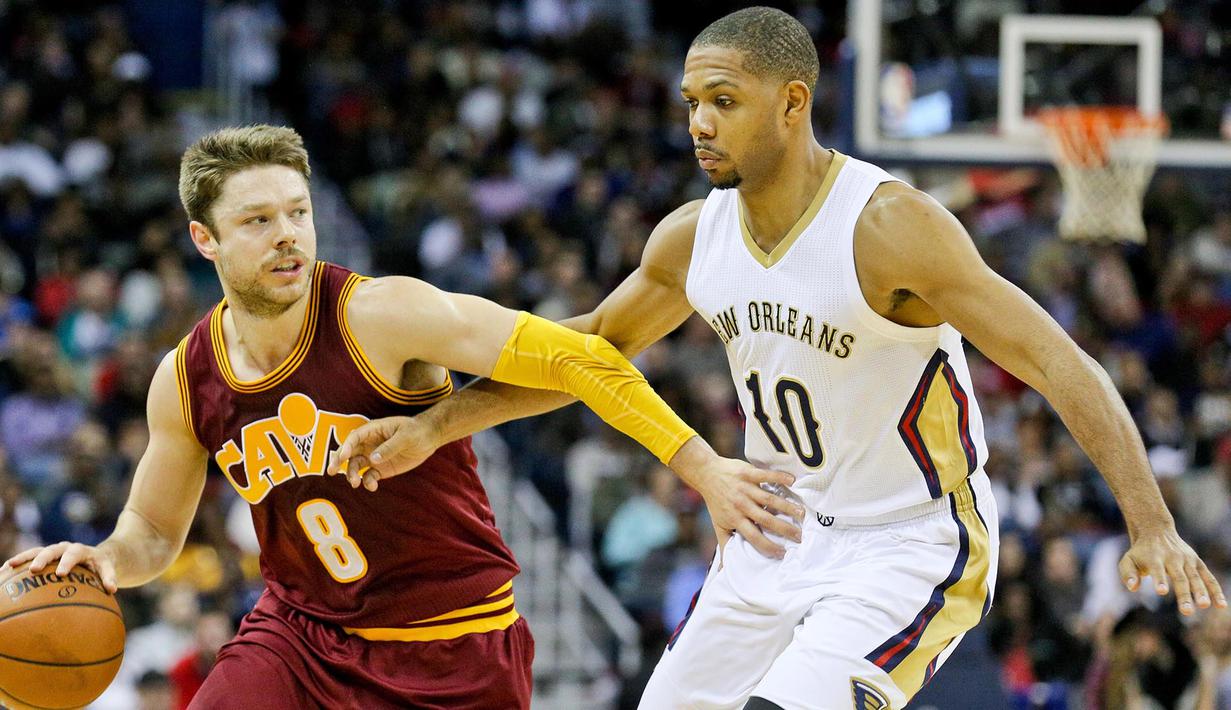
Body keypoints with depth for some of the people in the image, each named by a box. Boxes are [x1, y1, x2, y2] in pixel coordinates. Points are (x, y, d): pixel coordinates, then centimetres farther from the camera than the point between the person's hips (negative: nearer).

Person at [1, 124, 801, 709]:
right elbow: (154, 531, 13)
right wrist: (107, 559, -11)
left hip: (452, 640, -4)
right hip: (302, 628, 4)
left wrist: (703, 466, -22)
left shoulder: (382, 316, -20)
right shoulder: (187, 380, -4)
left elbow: (577, 359, -18)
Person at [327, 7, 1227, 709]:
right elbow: (590, 346, 18)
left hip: (911, 546, -8)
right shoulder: (694, 237, -1)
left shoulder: (890, 226, -22)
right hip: (778, 540, 8)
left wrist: (1152, 524, -33)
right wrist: (432, 428, 13)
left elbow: (1058, 363, -24)